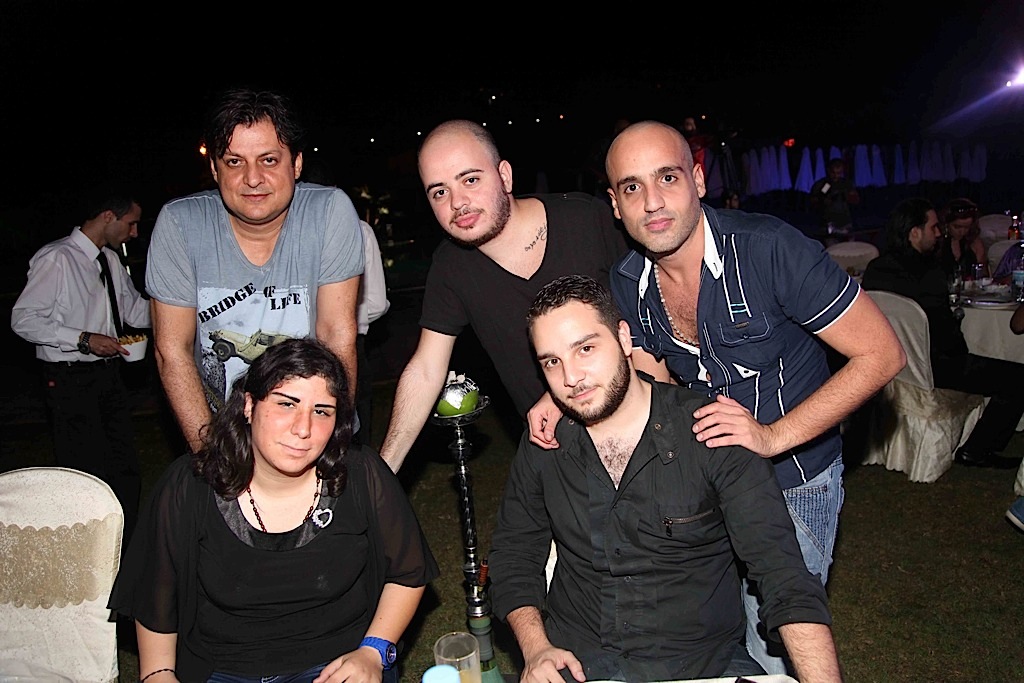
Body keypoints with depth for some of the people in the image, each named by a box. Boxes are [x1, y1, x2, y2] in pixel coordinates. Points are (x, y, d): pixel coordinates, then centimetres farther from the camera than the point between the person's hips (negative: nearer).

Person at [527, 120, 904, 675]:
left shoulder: (769, 248, -25)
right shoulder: (627, 283, -7)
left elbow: (882, 355, -20)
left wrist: (774, 436, -26)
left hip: (794, 477, -4)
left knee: (771, 650, -1)